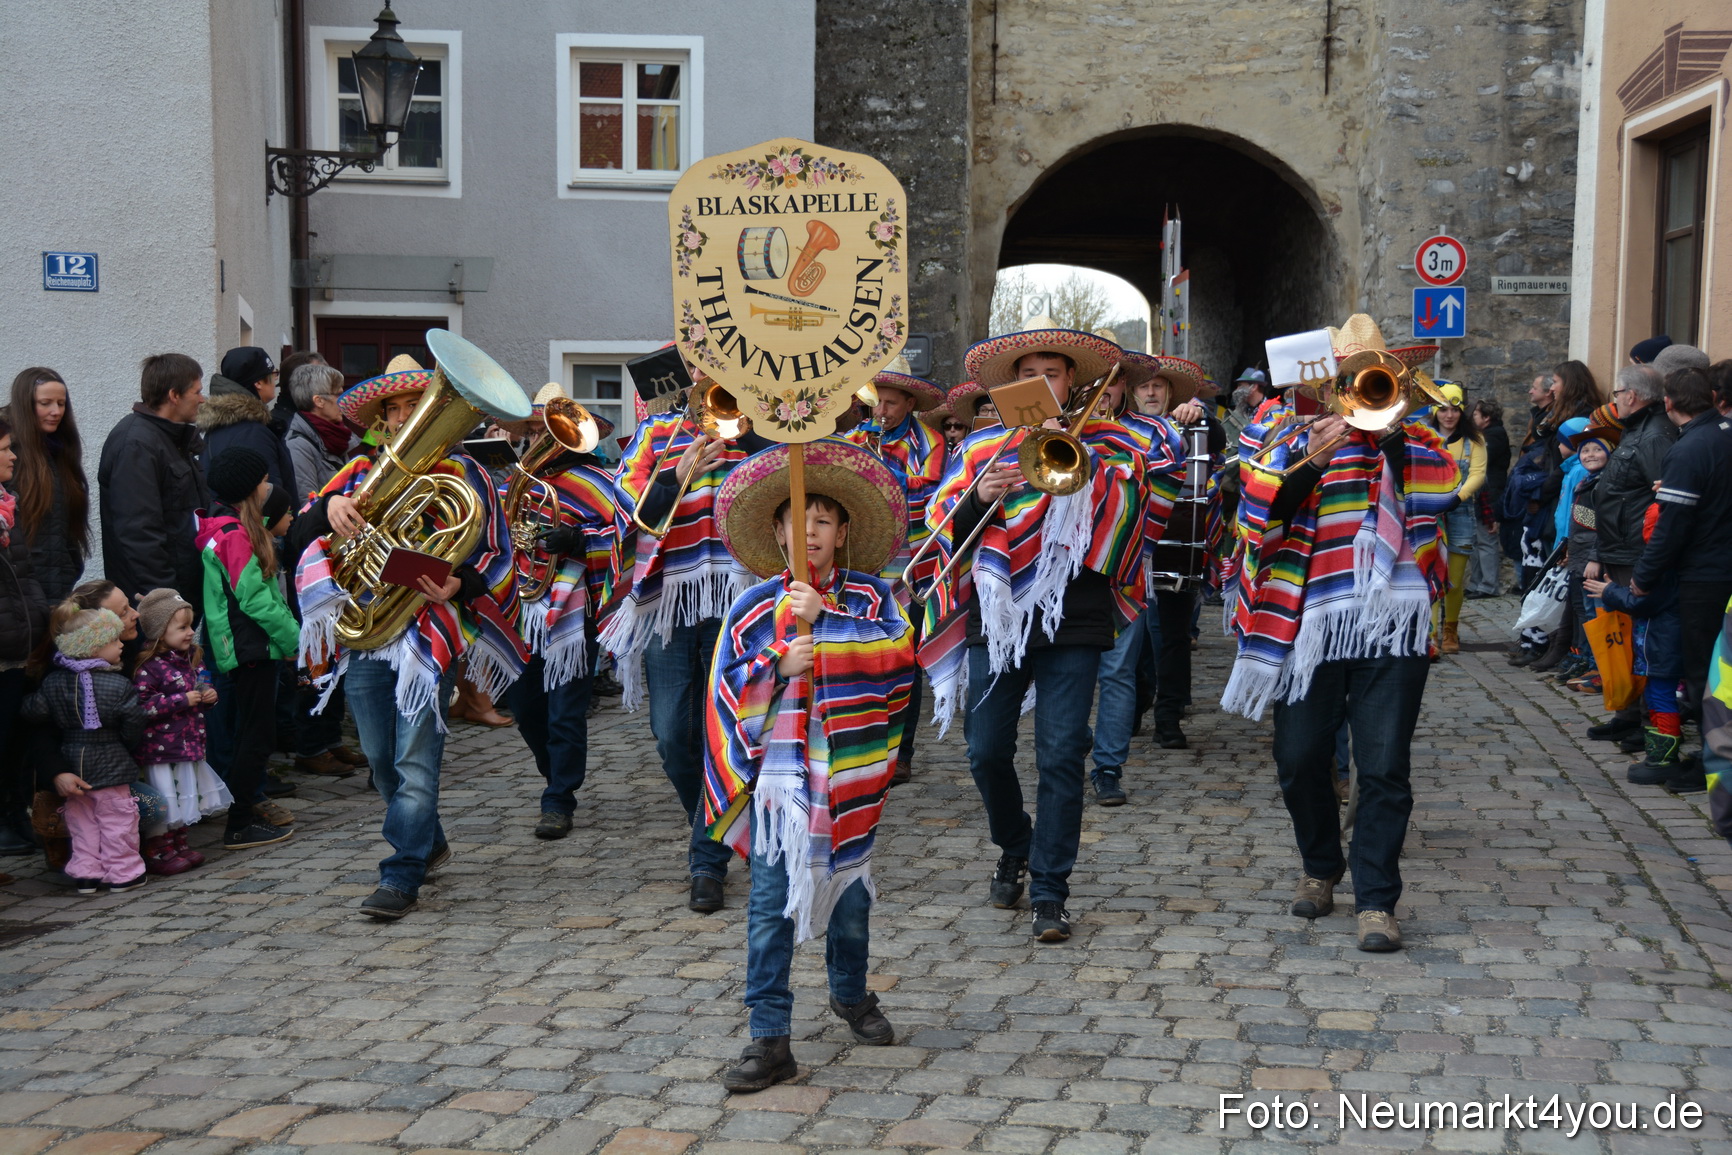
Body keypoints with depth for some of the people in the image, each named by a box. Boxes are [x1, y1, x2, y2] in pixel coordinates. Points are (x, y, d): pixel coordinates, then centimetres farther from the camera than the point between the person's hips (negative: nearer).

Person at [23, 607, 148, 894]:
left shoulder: (53, 682, -3)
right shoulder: (119, 686, -17)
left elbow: (34, 710, -5)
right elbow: (134, 723, -13)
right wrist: (126, 744, 7)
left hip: (73, 765, 5)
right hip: (111, 764, -5)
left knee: (81, 821, 15)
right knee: (116, 819, 6)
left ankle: (85, 873, 17)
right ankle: (122, 873, 11)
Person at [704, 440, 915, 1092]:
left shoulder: (869, 597, 2)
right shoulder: (756, 605, 3)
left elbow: (897, 654, -15)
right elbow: (728, 684, 1)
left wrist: (824, 622, -19)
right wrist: (781, 664, -15)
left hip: (850, 771, 1)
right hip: (779, 774, 0)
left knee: (849, 892, 16)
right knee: (770, 907, -3)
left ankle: (851, 995, 39)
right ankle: (769, 1038, 2)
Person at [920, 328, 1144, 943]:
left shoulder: (1104, 445, 7)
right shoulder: (982, 447, 12)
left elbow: (1122, 507, -8)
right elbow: (941, 520, 7)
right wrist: (978, 498, -12)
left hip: (1071, 621, -2)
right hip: (995, 617, 2)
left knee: (1060, 758, -4)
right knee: (987, 752, 5)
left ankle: (1049, 892, 5)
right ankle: (1015, 848, 33)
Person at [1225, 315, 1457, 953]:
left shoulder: (1413, 438, 11)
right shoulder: (1292, 430, 9)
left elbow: (1444, 483, -10)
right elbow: (1263, 507, -5)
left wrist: (1389, 432, -15)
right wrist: (1313, 456, -16)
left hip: (1391, 627, -1)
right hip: (1308, 621, 1)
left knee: (1385, 768, -4)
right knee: (1301, 760, 7)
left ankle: (1376, 899, 2)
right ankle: (1320, 868, 30)